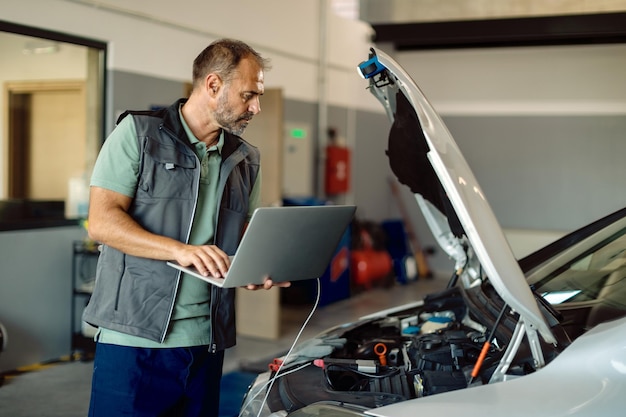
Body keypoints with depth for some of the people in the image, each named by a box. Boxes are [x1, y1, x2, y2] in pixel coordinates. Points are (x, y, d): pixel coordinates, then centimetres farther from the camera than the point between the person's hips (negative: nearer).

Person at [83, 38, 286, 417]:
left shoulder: (246, 160, 15)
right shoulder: (137, 132, -2)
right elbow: (102, 221, -10)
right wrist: (180, 250, -22)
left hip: (207, 342, 5)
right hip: (134, 340, -5)